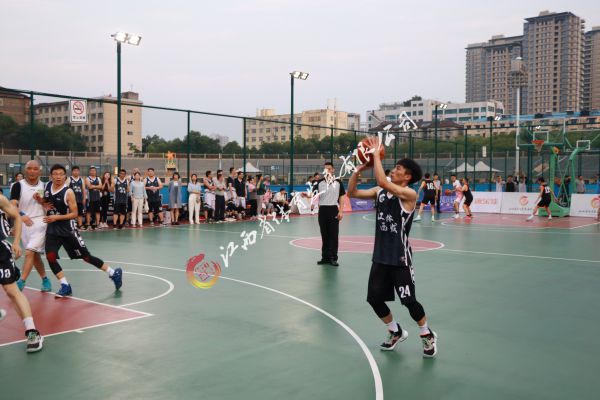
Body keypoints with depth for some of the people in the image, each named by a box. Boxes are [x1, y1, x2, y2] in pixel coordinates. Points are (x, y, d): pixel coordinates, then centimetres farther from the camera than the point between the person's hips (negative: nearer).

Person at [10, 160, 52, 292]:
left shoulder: (44, 186, 4)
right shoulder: (18, 185, -4)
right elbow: (13, 205, -16)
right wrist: (21, 216, -33)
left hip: (40, 223, -1)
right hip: (24, 224, 1)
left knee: (30, 252, -16)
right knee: (35, 255, 11)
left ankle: (21, 282, -15)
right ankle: (45, 280, 27)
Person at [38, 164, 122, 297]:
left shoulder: (68, 192, -17)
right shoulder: (48, 186, 0)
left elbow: (74, 214, -15)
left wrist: (56, 217, -25)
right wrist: (40, 201, -3)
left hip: (67, 229, -5)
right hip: (52, 229, 5)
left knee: (86, 256, 1)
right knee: (50, 257, -11)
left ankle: (114, 274, 15)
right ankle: (65, 286, 0)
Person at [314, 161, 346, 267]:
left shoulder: (338, 182, 2)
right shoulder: (319, 182, 4)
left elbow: (342, 197, 3)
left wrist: (341, 211, -4)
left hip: (333, 209, -2)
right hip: (322, 210, 2)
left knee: (334, 234, -1)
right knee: (324, 235, 9)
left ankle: (333, 258, 4)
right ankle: (325, 257, 17)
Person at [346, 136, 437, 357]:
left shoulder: (409, 194, -15)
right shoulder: (380, 191, 6)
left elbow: (383, 181, -30)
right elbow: (352, 192, 5)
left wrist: (376, 153, -22)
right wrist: (360, 168, -6)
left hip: (400, 256, -7)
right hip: (380, 255, 7)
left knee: (409, 300, -2)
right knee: (374, 298, 9)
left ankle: (427, 335, 23)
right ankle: (395, 332, 32)